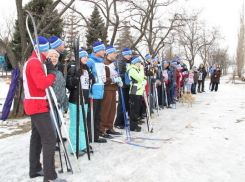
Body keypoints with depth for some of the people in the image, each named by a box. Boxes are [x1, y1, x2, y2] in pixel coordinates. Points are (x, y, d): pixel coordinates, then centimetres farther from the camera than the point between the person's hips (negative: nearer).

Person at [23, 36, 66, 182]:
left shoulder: (31, 61, 17)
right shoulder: (35, 62, -15)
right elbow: (42, 83, -26)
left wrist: (49, 72, 1)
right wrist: (52, 75, -9)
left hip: (35, 105, 11)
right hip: (38, 106, -11)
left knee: (37, 138, 16)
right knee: (49, 139, -11)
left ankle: (35, 169, 27)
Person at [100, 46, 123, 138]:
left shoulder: (113, 64, 16)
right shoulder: (104, 64, -14)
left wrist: (118, 80, 10)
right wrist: (113, 80, -22)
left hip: (113, 89, 9)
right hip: (107, 90, -9)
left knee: (112, 109, 13)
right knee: (105, 110, -4)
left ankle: (109, 128, 25)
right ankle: (101, 130, 5)